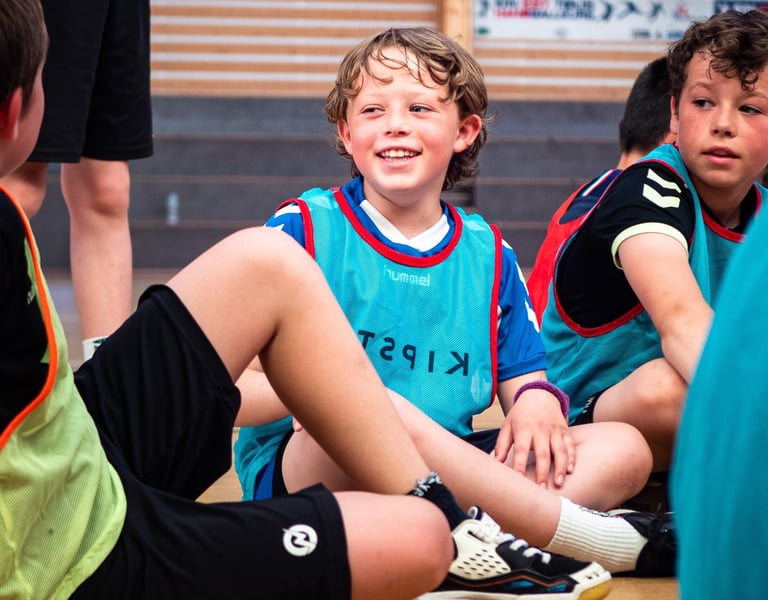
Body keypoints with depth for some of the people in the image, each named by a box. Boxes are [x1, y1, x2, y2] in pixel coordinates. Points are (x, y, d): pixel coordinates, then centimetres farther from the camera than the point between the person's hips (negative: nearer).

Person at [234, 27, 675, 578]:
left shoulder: (487, 253, 14)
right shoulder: (305, 228, 1)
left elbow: (522, 378, 17)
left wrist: (538, 401, -8)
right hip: (306, 467, -5)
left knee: (624, 449, -11)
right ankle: (616, 543, -29)